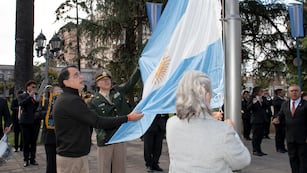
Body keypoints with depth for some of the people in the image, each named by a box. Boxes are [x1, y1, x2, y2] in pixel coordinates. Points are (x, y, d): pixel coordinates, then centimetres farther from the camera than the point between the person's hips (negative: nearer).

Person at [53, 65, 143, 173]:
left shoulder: (66, 99, 12)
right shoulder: (71, 101, -20)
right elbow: (98, 122, -24)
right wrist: (128, 118, -21)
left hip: (78, 155, 9)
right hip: (71, 158, -9)